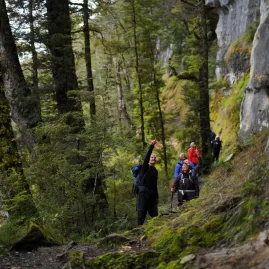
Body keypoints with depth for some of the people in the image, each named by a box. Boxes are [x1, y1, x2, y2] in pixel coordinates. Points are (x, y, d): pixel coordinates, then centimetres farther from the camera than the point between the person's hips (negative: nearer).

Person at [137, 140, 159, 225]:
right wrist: (151, 146, -29)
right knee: (142, 212, -6)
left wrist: (157, 197, 21)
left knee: (154, 213, 4)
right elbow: (146, 156, -18)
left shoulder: (155, 171, 18)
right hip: (143, 192, -6)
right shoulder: (145, 167, 1)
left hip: (152, 194, 6)